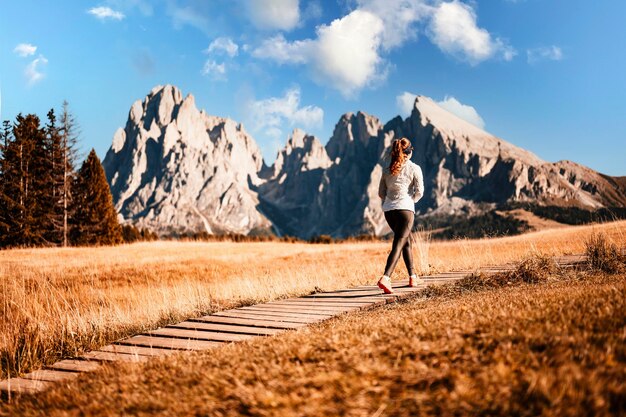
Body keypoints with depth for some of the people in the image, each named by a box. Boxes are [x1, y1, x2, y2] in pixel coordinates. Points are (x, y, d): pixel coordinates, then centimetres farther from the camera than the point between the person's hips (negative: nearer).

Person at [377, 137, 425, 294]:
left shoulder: (387, 169, 12)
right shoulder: (414, 168, 0)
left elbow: (381, 193, 12)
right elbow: (419, 191, -4)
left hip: (388, 210, 6)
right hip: (405, 209, -5)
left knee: (406, 240, 22)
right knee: (398, 244, -10)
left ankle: (413, 278, 29)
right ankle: (385, 278, -28)